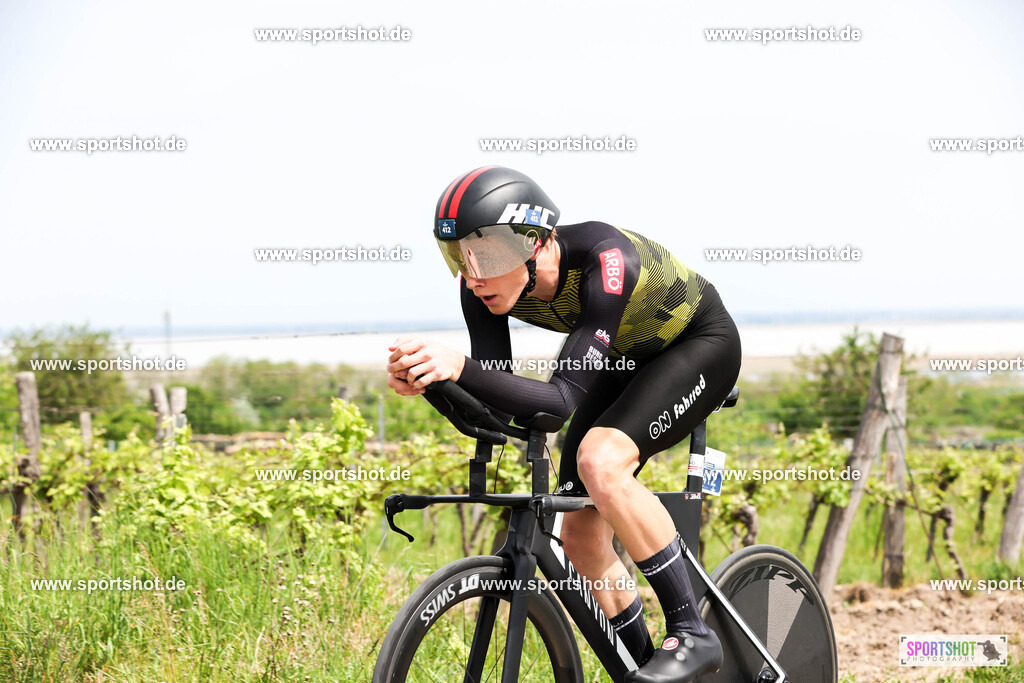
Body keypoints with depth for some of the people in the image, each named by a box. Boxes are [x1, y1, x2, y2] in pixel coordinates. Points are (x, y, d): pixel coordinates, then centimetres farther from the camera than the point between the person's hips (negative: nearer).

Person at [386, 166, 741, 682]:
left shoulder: (604, 262, -40)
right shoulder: (487, 286, -21)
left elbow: (562, 399, -45)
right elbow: (497, 405, -21)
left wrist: (460, 367, -58)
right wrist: (429, 380, -40)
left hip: (699, 344, -7)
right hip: (627, 360, 7)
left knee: (600, 459, -32)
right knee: (580, 536, -3)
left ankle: (693, 634, -19)